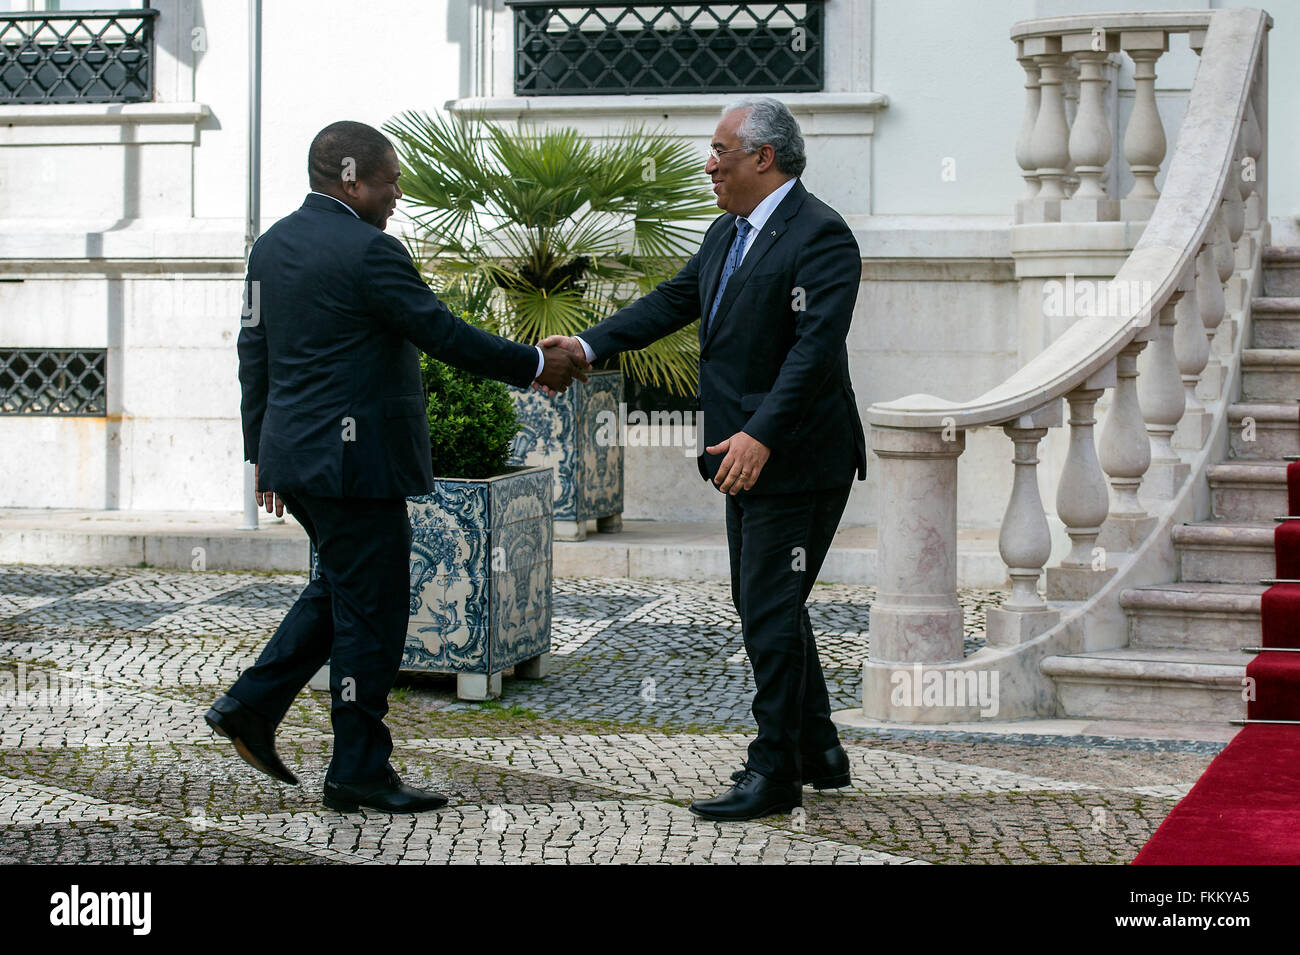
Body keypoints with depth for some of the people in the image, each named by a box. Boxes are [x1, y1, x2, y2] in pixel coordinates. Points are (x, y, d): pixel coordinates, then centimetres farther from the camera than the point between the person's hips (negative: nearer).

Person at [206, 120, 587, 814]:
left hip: (293, 452, 9)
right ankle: (359, 775, 6)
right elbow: (445, 335, -14)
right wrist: (536, 365, -3)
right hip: (354, 461, -9)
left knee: (343, 587, 23)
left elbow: (255, 352, 15)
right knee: (371, 612, 0)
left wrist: (262, 450, 22)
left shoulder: (272, 244, 11)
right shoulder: (367, 251, -15)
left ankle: (252, 705, 17)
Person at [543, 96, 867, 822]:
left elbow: (816, 347, -26)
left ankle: (774, 774, 3)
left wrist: (761, 434, -33)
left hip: (798, 461, -10)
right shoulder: (729, 232, 13)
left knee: (771, 613, -6)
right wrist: (590, 346, 4)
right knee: (766, 607, 17)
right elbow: (674, 301, 16)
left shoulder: (820, 236, -17)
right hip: (749, 461, 10)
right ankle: (818, 753, 29)